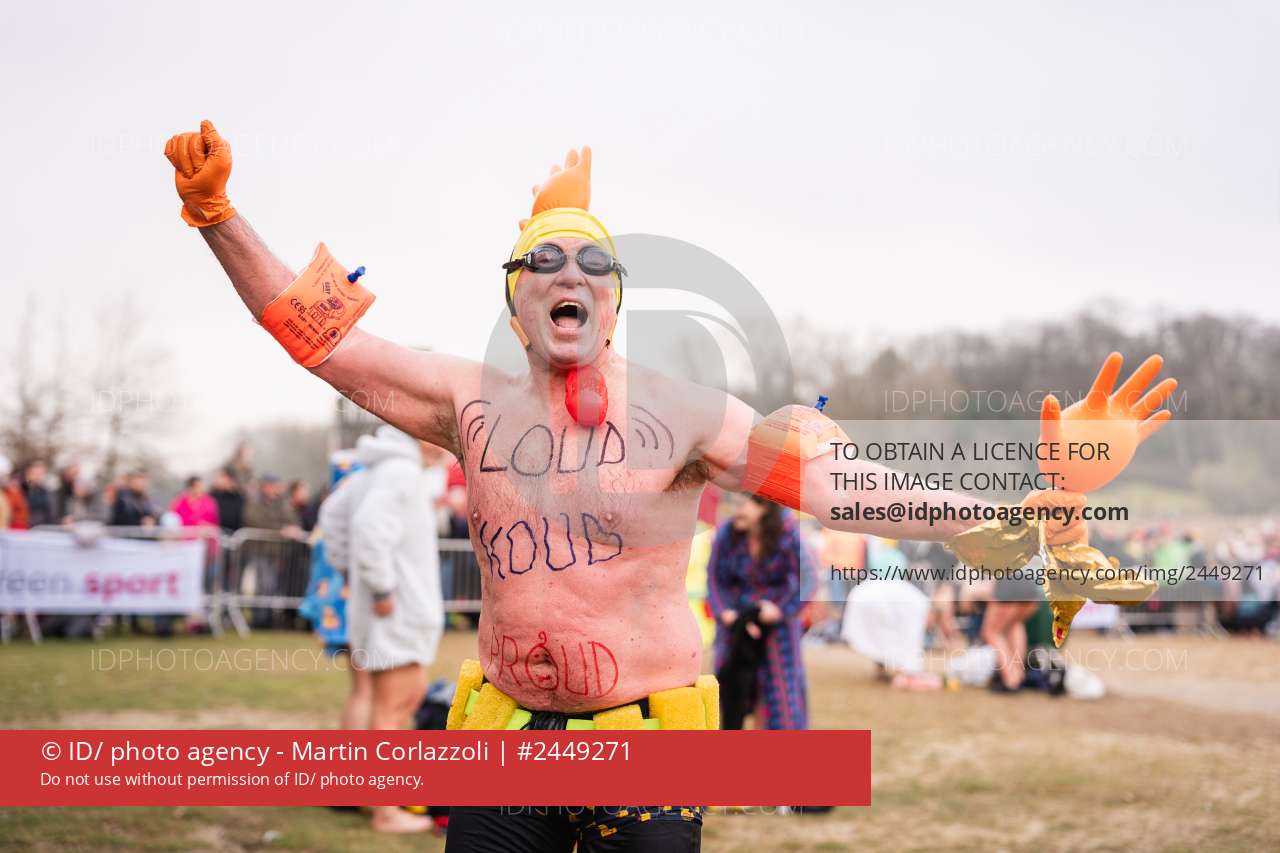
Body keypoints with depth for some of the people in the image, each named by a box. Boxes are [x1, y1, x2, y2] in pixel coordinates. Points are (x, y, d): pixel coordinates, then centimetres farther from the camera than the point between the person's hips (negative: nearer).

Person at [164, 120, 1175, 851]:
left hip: (647, 737, -2)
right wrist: (218, 216, -6)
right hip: (504, 736, 3)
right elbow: (321, 335, 3)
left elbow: (831, 481, -16)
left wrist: (1018, 517, -29)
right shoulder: (474, 403, 3)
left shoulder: (678, 413, -6)